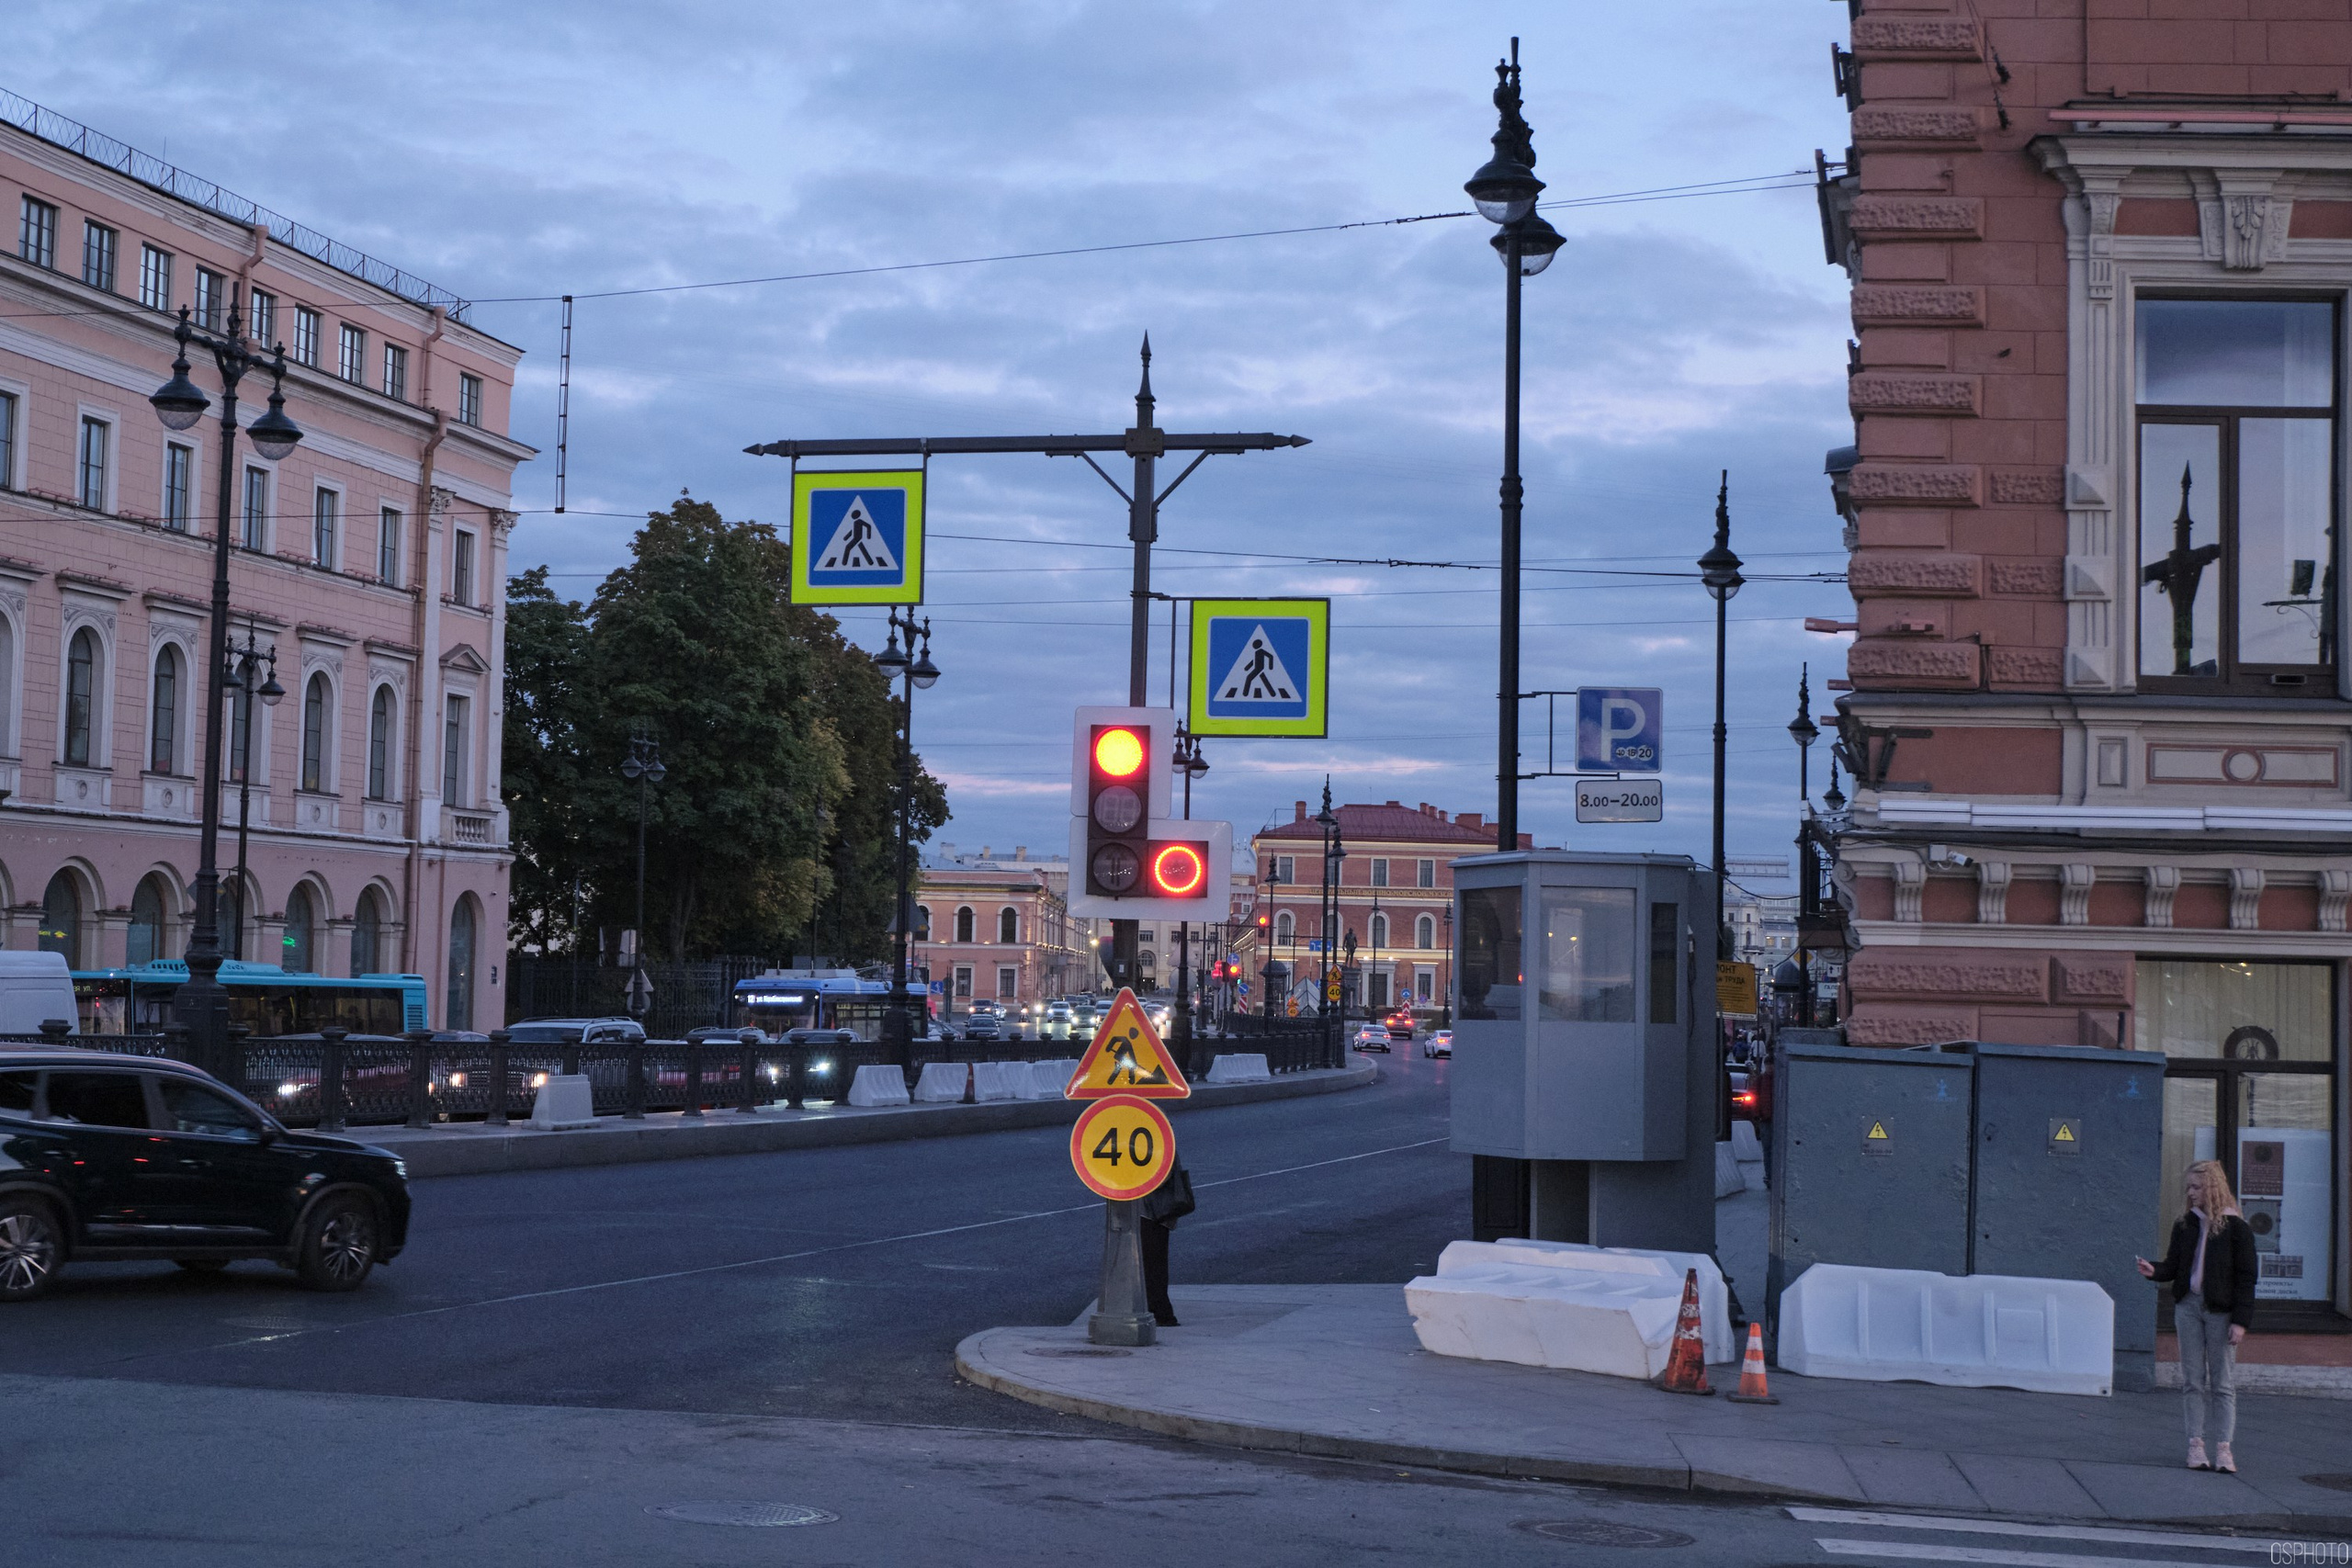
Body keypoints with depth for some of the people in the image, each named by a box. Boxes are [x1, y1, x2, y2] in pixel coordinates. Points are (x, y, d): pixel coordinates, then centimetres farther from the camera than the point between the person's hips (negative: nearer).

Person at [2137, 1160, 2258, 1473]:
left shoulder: (2236, 1227, -5)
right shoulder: (2185, 1226, 8)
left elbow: (2246, 1277, -5)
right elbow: (2174, 1267, 12)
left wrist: (2240, 1320, -10)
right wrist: (2154, 1271, -11)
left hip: (2221, 1310, -4)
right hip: (2188, 1307, 4)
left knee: (2223, 1382, -1)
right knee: (2193, 1380, 5)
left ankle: (2223, 1448, 0)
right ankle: (2196, 1445, 8)